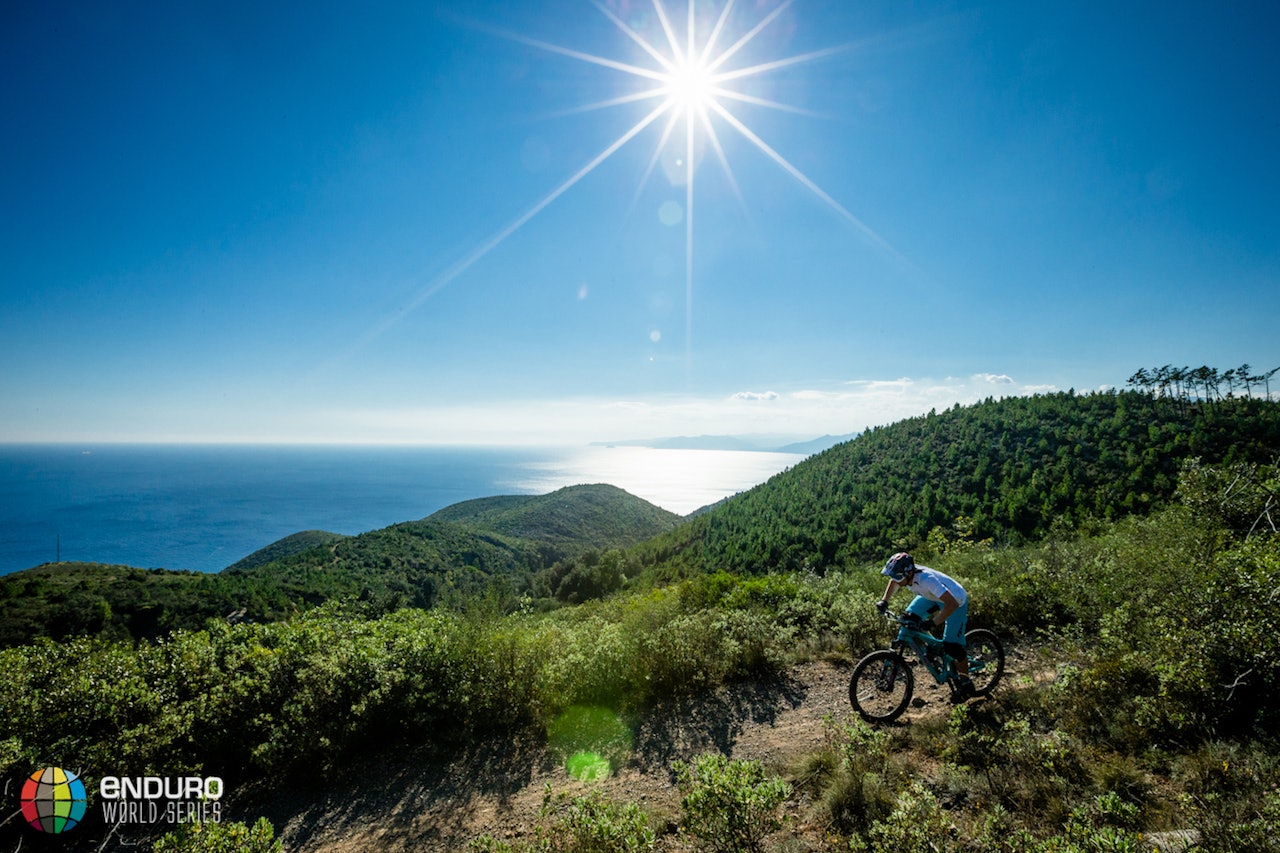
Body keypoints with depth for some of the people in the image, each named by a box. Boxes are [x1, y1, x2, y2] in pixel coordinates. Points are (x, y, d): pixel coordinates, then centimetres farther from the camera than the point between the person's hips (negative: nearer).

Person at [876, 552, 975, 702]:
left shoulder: (927, 579, -43)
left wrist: (933, 623, -46)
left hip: (956, 601, -7)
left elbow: (951, 604, -44)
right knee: (910, 618, -9)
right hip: (933, 597, 7)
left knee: (952, 644, -9)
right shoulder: (904, 573, -23)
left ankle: (965, 684, 13)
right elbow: (894, 582, 2)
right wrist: (884, 600, -9)